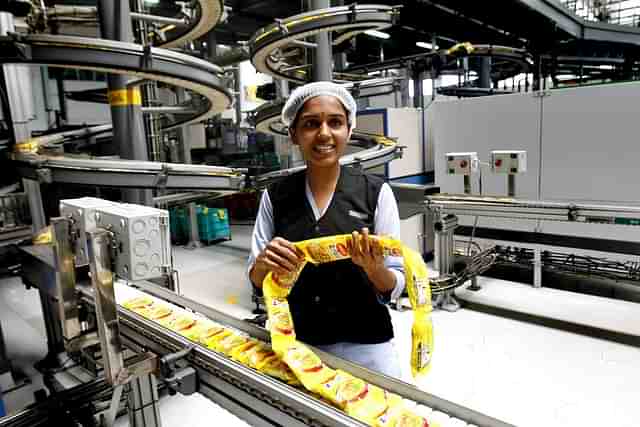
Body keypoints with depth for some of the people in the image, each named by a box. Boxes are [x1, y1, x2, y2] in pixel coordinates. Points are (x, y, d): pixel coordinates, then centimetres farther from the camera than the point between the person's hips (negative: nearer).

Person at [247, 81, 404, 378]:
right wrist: (263, 264, -20)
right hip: (295, 344, 2)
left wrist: (374, 267, -27)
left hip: (364, 346, -1)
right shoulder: (275, 196, -3)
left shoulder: (376, 192, -10)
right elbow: (256, 281, 2)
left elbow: (394, 288, -6)